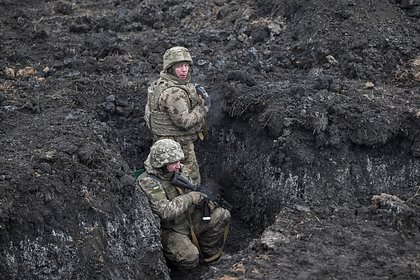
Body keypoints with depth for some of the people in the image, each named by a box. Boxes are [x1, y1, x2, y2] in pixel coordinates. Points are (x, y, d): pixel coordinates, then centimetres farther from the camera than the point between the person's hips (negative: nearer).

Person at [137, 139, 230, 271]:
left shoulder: (177, 172, -1)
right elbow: (165, 212, -35)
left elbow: (192, 191, 13)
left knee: (222, 215, -3)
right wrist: (189, 198, -27)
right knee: (189, 259, -28)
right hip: (167, 229, -8)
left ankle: (209, 254, 14)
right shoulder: (148, 183, -25)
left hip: (187, 219, 8)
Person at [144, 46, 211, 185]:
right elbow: (184, 122, -31)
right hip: (179, 145, -10)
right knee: (192, 181, 3)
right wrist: (204, 106, -18)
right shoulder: (173, 92, -28)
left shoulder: (161, 83, 4)